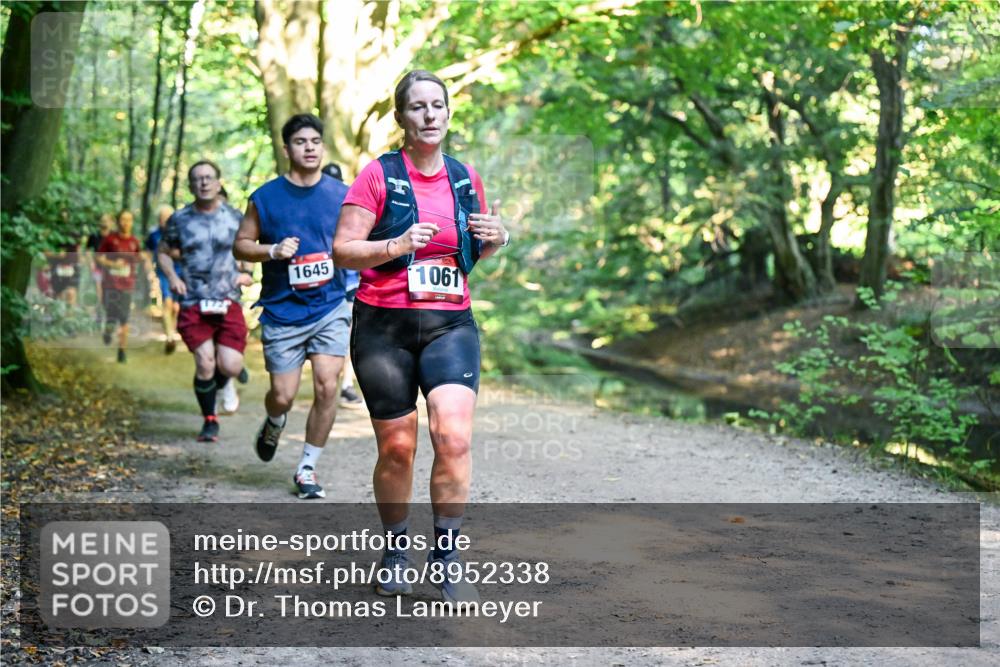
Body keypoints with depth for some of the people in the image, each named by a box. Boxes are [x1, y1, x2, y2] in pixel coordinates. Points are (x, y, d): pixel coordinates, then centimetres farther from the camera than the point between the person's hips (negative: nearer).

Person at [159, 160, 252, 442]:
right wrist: (172, 276, 1)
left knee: (231, 366, -10)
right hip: (193, 303, 0)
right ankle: (210, 421, 11)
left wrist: (246, 274, 1)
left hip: (228, 301, 0)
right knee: (204, 364, -11)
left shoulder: (235, 218, 6)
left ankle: (225, 383, 30)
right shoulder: (179, 220, 6)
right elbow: (163, 252, 19)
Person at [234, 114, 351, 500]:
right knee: (283, 395, 1)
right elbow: (240, 245, 6)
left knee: (327, 387, -10)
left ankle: (307, 468, 6)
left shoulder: (341, 196, 4)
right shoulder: (266, 197, 1)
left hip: (330, 308, 1)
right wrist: (273, 251, -12)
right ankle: (274, 423, 40)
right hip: (282, 312, 0)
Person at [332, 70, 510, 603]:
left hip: (450, 323, 2)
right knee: (396, 448, 3)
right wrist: (397, 246, -22)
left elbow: (478, 248, 24)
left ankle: (446, 557, -6)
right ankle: (395, 551, 26)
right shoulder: (379, 175, -2)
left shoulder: (465, 178, 10)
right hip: (383, 326, -2)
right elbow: (342, 250, -6)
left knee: (454, 436, -17)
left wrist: (495, 238, 1)